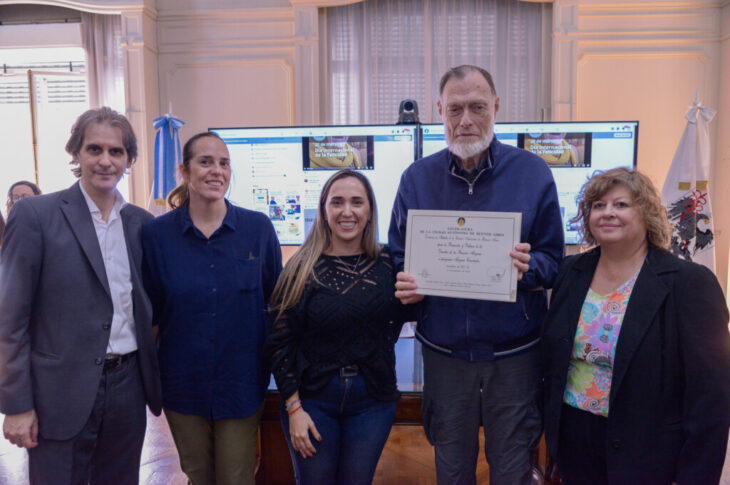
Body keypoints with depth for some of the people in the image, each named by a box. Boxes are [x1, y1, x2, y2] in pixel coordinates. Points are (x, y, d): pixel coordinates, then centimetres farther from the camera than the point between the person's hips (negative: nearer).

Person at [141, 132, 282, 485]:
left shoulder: (259, 229, -5)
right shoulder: (157, 234, -5)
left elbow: (275, 303, 3)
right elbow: (149, 313, 2)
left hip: (241, 383, -1)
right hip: (183, 385, 1)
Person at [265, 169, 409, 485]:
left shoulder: (387, 263, -1)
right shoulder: (303, 267, -8)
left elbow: (398, 320, 13)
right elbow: (279, 342, -7)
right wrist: (294, 408, -9)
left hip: (373, 399, 2)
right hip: (312, 398, -2)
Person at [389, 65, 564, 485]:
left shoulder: (533, 172, -4)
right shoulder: (417, 177, 0)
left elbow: (554, 261, -1)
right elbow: (399, 258, 4)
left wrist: (529, 267, -23)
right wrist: (406, 286, -17)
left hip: (514, 352, -1)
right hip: (444, 351, 2)